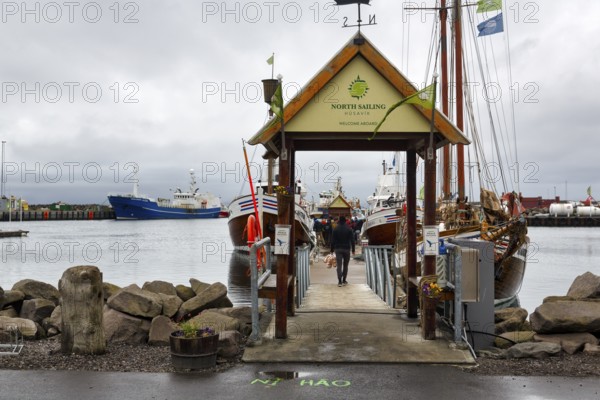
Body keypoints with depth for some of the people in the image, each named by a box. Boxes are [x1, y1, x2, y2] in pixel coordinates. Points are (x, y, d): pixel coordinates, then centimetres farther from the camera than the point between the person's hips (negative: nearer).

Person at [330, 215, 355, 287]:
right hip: (346, 249, 1)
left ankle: (340, 281, -15)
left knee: (339, 265, -5)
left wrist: (332, 250, 5)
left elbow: (332, 241, 1)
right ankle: (344, 281, 13)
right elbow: (352, 240, 0)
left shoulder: (335, 229, 2)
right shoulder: (349, 229, 1)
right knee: (345, 265, 11)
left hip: (338, 249, 0)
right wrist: (353, 250, 3)